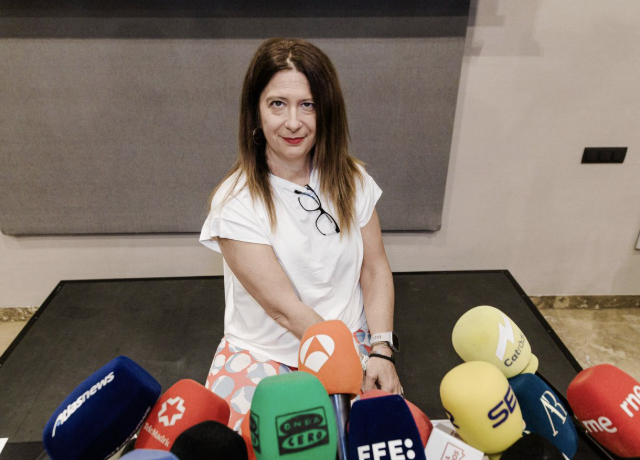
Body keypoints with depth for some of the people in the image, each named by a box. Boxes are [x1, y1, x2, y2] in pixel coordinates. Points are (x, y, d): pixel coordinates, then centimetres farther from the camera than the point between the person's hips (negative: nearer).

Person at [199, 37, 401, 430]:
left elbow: (375, 268, 1)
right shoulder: (236, 203, -15)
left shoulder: (351, 180, -2)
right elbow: (285, 310, -17)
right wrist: (357, 365, -18)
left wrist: (381, 353, -11)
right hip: (263, 354, -2)